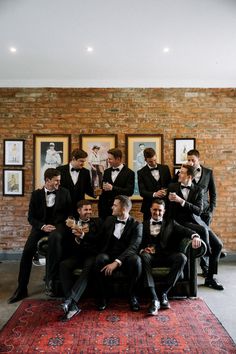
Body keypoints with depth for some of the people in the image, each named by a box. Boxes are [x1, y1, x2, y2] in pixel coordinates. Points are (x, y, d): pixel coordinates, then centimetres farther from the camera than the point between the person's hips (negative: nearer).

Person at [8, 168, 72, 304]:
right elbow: (31, 217, 3)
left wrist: (55, 226, -10)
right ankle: (22, 288, -1)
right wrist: (42, 226, -16)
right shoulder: (36, 194, 5)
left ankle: (52, 279, -27)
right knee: (28, 250, -19)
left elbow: (69, 213, 5)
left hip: (58, 225, -2)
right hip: (41, 225, 2)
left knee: (55, 237, -37)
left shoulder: (64, 193, 4)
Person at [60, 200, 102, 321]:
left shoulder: (96, 222, 14)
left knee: (89, 267, -36)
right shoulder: (72, 223, 17)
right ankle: (73, 305, -31)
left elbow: (99, 238, -1)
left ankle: (70, 300, -40)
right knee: (64, 265, -29)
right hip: (77, 255, 2)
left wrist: (82, 234, -12)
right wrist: (76, 234, -13)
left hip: (91, 255, -2)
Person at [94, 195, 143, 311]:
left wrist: (116, 262, -30)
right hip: (108, 256, 2)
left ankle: (132, 296, -10)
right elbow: (100, 239, 16)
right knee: (100, 258, -31)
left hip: (125, 259, -2)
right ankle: (102, 297, -12)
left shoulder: (136, 225, -5)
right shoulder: (109, 220, 10)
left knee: (136, 260, -34)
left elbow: (133, 247, -18)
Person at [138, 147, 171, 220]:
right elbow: (142, 192, -9)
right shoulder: (141, 172, -2)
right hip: (149, 207, -2)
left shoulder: (165, 168, 7)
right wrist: (154, 194, -26)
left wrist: (167, 191, -10)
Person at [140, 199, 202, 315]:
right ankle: (154, 299, -34)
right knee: (143, 256, -35)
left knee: (182, 257, -30)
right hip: (150, 255, -1)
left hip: (166, 255, 1)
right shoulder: (144, 224, 18)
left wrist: (194, 236, -22)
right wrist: (142, 249, -15)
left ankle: (164, 293, -19)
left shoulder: (170, 223, 19)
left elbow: (184, 230, 1)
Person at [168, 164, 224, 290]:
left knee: (218, 244, -6)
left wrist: (182, 201, -23)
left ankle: (210, 278, 9)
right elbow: (169, 207, 7)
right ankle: (208, 254, -3)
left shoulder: (198, 190, 2)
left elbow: (199, 210, -12)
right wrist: (171, 200, -15)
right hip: (182, 222, -3)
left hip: (197, 221, 4)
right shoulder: (172, 187, 2)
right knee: (203, 230, -31)